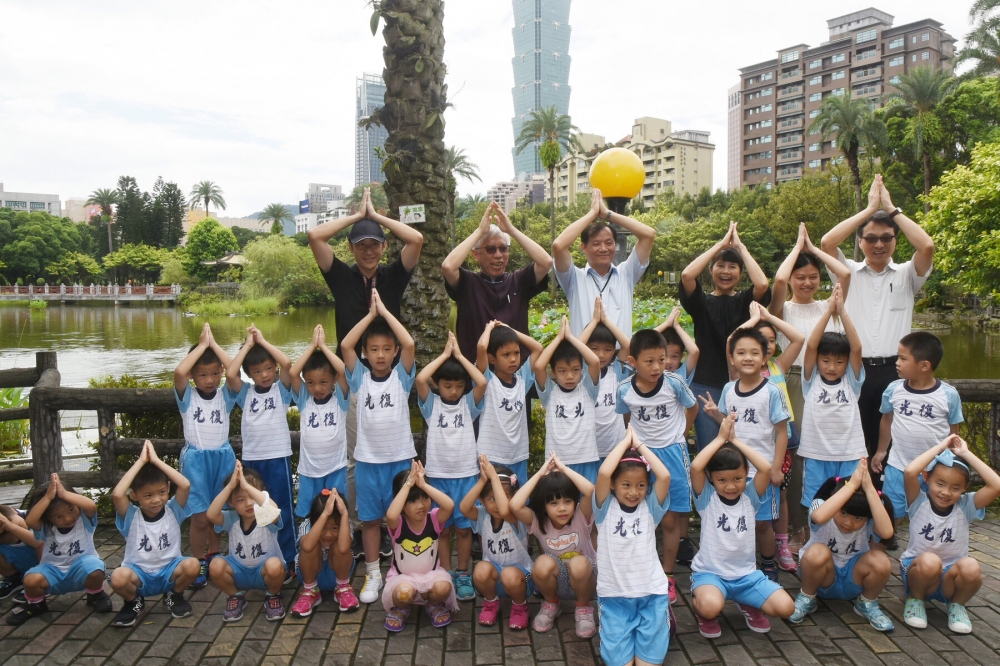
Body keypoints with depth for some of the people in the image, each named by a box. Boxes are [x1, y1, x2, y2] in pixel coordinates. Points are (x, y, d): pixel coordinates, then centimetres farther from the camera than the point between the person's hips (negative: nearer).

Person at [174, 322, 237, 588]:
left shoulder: (225, 395, 3)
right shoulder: (187, 397, -1)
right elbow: (179, 372, -21)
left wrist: (214, 344, -11)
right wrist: (202, 344, -14)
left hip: (223, 456, 2)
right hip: (195, 458, -2)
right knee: (200, 516, -4)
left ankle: (214, 556, 27)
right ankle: (199, 564, 12)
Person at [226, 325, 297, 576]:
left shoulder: (281, 389, 2)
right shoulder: (245, 393, 7)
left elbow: (287, 363, -15)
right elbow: (230, 374, -12)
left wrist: (262, 341, -7)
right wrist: (248, 343, -6)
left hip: (278, 457, -3)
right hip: (251, 458, 3)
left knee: (282, 511, 4)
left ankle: (288, 561, 14)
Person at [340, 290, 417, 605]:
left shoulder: (402, 376, -2)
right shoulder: (360, 377, 1)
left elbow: (409, 344, -18)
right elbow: (345, 345, -11)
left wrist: (385, 311, -12)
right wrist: (371, 314, -9)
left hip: (400, 458, -1)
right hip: (368, 459, 2)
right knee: (369, 518, 11)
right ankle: (373, 575, 24)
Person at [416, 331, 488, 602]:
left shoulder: (469, 404, 1)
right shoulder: (431, 404, 0)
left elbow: (482, 382, -17)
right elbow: (420, 379, -18)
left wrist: (459, 354, -10)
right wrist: (444, 354, -10)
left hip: (466, 474, 0)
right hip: (438, 474, 0)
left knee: (464, 527, 7)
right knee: (442, 528, 8)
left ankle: (463, 575, 21)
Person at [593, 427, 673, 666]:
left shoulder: (650, 508, -1)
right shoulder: (606, 508, -4)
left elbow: (664, 476, -18)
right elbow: (603, 473, -22)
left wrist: (639, 444, -8)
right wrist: (625, 441, -11)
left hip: (651, 593, 1)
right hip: (614, 595, -1)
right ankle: (619, 634, 20)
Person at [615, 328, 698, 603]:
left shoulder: (674, 383, -15)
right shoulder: (624, 390, -11)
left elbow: (693, 408, 4)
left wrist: (678, 433, 6)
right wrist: (640, 437, 5)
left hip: (671, 454, -1)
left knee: (670, 519, 6)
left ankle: (667, 576, 20)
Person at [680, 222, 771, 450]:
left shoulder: (745, 301, 7)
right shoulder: (701, 302, 5)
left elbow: (762, 284, -16)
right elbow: (686, 275, -14)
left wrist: (740, 247, -6)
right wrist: (721, 244, -8)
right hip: (705, 385, -1)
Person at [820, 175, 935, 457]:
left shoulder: (906, 275, 9)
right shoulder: (849, 272, 8)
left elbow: (927, 246, -10)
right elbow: (827, 242, -8)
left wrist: (891, 209, -4)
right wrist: (869, 208, -5)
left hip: (894, 371, 1)